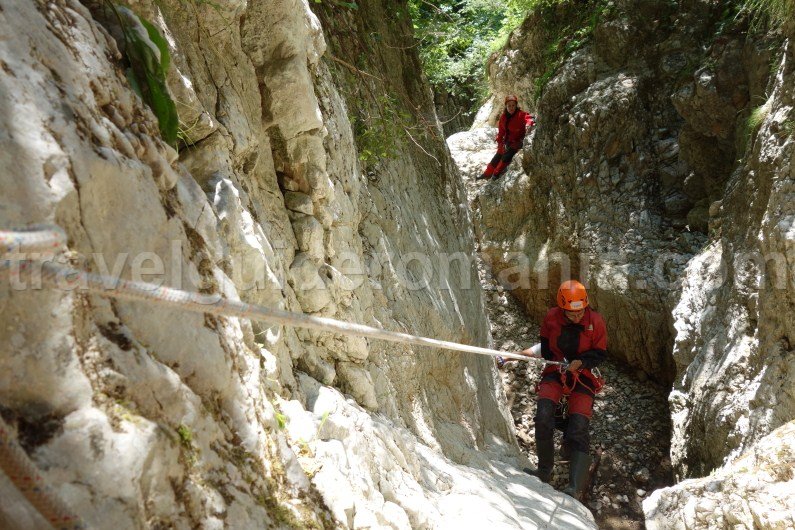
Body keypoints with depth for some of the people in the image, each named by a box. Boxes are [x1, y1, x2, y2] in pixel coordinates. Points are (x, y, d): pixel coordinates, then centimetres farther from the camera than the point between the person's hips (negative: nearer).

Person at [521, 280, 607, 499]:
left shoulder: (596, 321, -10)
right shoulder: (551, 317, -6)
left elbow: (600, 353, -3)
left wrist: (581, 362, -19)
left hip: (583, 376, -1)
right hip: (555, 371, 2)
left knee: (578, 430, -14)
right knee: (543, 417, -21)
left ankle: (575, 487, -19)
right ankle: (544, 470, -2)